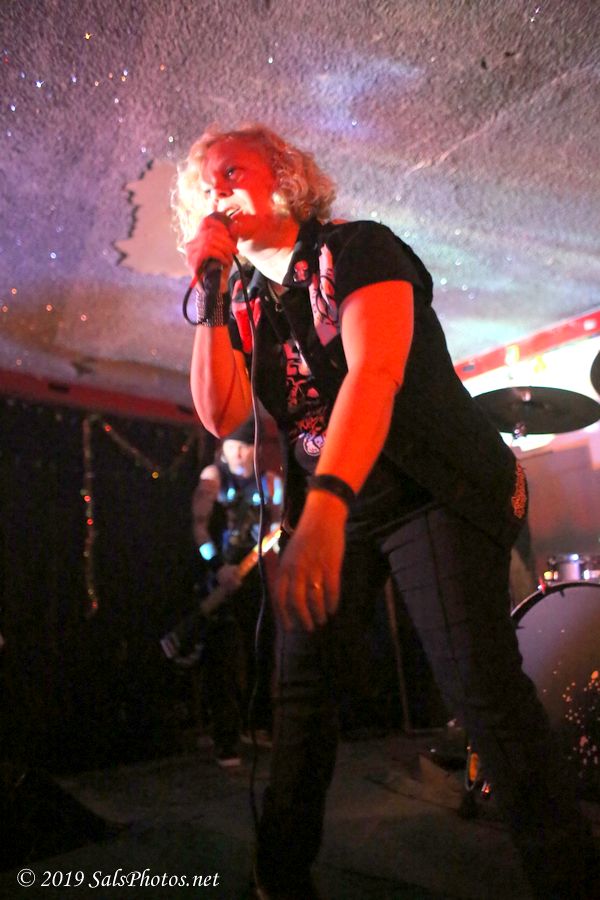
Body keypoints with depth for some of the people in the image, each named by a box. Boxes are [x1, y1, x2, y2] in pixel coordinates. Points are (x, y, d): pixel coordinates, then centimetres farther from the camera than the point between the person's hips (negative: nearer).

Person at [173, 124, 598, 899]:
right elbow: (220, 415, -4)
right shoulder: (243, 304, 10)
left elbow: (374, 372, -25)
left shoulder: (358, 249, -7)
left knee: (478, 684, -15)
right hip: (323, 505, 6)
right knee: (300, 677, 5)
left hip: (432, 495, -5)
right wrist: (207, 290, -8)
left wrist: (326, 504, -39)